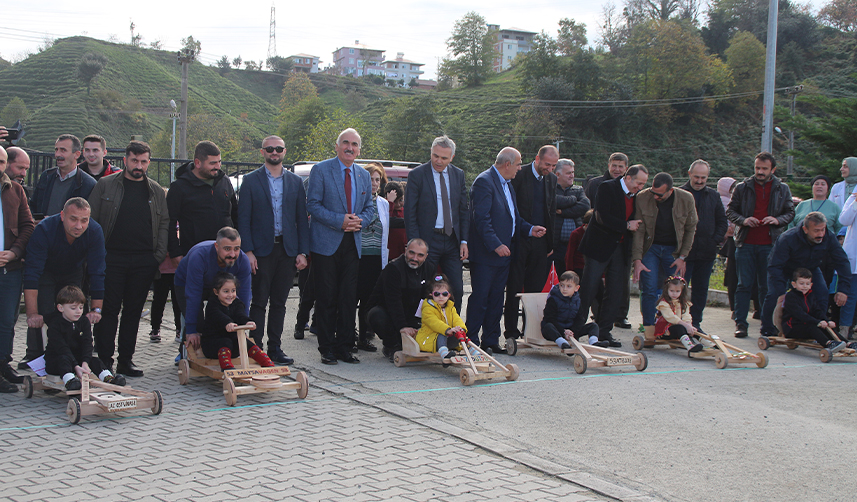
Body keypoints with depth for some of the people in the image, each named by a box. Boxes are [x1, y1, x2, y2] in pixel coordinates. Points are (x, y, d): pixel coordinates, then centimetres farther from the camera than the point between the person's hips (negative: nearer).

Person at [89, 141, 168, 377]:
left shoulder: (156, 191, 11)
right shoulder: (105, 185, 3)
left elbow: (164, 224, 12)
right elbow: (92, 221, 3)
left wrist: (159, 256, 1)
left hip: (144, 261, 2)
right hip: (112, 258, -2)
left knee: (134, 310, 7)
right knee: (108, 309, -2)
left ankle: (126, 360, 15)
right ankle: (104, 359, 4)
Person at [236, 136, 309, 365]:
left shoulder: (295, 181, 10)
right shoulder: (251, 180, 2)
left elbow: (302, 219, 9)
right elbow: (243, 219, -1)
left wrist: (303, 252, 1)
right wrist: (248, 251, -10)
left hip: (288, 250, 3)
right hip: (261, 250, -3)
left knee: (279, 303, 8)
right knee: (259, 302, -1)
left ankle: (275, 348, 15)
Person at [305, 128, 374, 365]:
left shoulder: (363, 175, 14)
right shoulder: (321, 170, -2)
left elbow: (369, 207, 18)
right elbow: (312, 205, -7)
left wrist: (360, 220, -5)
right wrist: (340, 221, -18)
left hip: (353, 244, 5)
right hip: (327, 243, -4)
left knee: (349, 298, 5)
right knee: (326, 298, -1)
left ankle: (344, 347, 13)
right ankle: (327, 349, 7)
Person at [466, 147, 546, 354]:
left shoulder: (507, 184, 17)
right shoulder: (484, 181, -13)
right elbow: (481, 218, -21)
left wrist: (530, 229, 7)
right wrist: (495, 245, -25)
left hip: (503, 252, 9)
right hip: (485, 253, -9)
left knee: (496, 300, 11)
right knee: (480, 299, -3)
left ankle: (491, 341, 18)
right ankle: (471, 341, 4)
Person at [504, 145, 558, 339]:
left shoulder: (552, 179, 11)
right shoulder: (519, 175, -8)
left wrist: (551, 243, 12)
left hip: (541, 243, 5)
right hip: (519, 241, -5)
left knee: (535, 289, 8)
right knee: (514, 288, 0)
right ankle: (511, 332, 8)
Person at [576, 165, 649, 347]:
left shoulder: (636, 195, 10)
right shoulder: (608, 188, -10)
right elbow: (602, 217, -19)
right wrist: (627, 226, -15)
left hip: (621, 248, 6)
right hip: (600, 246, -6)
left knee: (616, 293, 4)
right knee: (588, 290, -4)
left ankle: (604, 331, 12)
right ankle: (575, 329, 5)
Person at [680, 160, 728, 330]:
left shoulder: (713, 195, 11)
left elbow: (722, 221, 16)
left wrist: (716, 240, 2)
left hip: (707, 252, 4)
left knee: (701, 290, 9)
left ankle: (696, 323, 16)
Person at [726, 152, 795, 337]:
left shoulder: (782, 189, 8)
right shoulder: (743, 187, 5)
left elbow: (791, 213, 13)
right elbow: (730, 211, 8)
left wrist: (778, 220, -9)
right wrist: (743, 220, -12)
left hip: (770, 244, 0)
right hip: (746, 243, 0)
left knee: (767, 286, 4)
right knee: (744, 285, -1)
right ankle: (740, 323, 4)